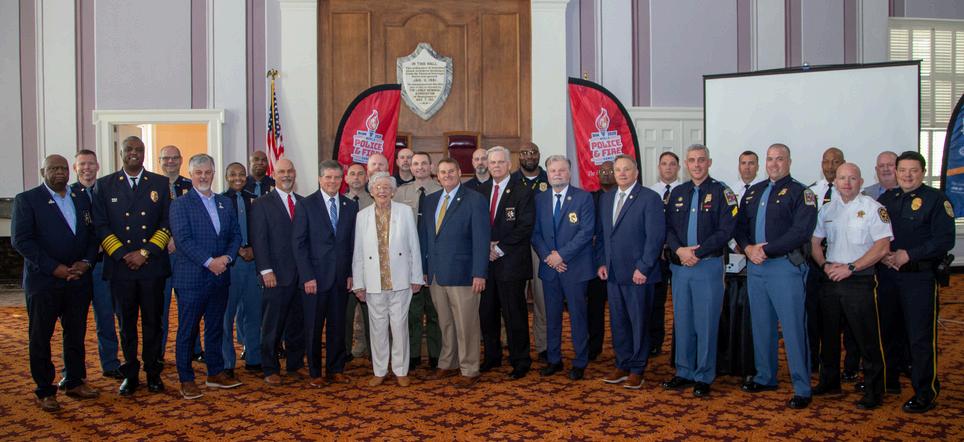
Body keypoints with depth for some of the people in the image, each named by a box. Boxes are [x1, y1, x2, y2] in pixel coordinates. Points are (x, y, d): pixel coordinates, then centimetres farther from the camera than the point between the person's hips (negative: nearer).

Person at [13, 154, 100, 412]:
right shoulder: (26, 200, -2)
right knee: (40, 337, 5)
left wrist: (86, 262, -6)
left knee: (76, 334, 12)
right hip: (43, 281, -4)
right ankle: (45, 391, 15)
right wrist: (54, 268, -16)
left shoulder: (82, 199, 12)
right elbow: (20, 240, -10)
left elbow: (93, 234, 12)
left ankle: (75, 382, 24)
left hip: (78, 279, 4)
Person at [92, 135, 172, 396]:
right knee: (126, 323, 7)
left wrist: (145, 253, -9)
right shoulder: (104, 185, 9)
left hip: (153, 266, 0)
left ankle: (153, 373, 15)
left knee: (153, 322, 5)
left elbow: (168, 223, 1)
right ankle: (130, 375, 16)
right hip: (120, 267, 1)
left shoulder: (160, 184, 8)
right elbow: (101, 226, 2)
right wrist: (122, 255, -9)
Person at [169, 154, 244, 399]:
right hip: (191, 278, -5)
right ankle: (186, 380, 11)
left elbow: (235, 235, 10)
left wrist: (227, 257, -8)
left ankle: (216, 373, 25)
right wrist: (209, 261, -19)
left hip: (220, 277, 5)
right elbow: (183, 239, -14)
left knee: (216, 328, 14)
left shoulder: (225, 203, 13)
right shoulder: (180, 204, -4)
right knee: (187, 331, 2)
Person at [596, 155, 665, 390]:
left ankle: (637, 370, 15)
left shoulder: (650, 198, -7)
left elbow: (656, 236, -11)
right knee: (618, 322, 11)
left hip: (637, 274, -5)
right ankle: (622, 365, 23)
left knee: (639, 322, 4)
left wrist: (643, 268, -15)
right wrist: (601, 263, 7)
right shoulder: (605, 198, 13)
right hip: (612, 273, 6)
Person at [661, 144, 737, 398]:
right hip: (680, 266, 5)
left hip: (708, 266, -4)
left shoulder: (721, 192, -3)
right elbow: (668, 228, 8)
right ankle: (684, 372, 22)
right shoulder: (677, 193, 11)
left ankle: (704, 377, 12)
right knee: (682, 321, 11)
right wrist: (679, 250, -11)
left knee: (706, 322, 1)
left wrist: (697, 253, -16)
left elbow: (725, 231, -11)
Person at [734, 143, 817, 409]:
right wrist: (748, 248, -5)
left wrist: (766, 250, -16)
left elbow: (801, 231, -14)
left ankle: (802, 389, 3)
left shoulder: (799, 193, -3)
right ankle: (765, 377, 27)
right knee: (761, 325, 13)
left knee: (793, 327, -5)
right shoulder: (753, 192, 17)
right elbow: (739, 225, 15)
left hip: (785, 266, -6)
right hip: (755, 267, 6)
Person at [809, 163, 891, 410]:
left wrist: (850, 267, -16)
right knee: (829, 335, 15)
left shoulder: (873, 208, -6)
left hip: (860, 281, -6)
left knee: (867, 340, -2)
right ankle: (829, 382, 30)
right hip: (830, 280, 6)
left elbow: (882, 247, -13)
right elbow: (815, 242, 16)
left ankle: (873, 392, 9)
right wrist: (825, 265, -2)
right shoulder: (827, 209, 11)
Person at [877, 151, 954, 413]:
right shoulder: (885, 199, 13)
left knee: (921, 338, -3)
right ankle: (886, 381, 31)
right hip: (887, 274, 6)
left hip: (920, 276, -5)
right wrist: (882, 254, -5)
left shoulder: (936, 200, -5)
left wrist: (908, 255, -16)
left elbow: (945, 240, -13)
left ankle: (926, 394, 8)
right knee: (886, 332, 15)